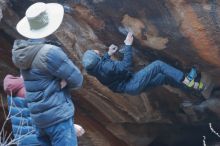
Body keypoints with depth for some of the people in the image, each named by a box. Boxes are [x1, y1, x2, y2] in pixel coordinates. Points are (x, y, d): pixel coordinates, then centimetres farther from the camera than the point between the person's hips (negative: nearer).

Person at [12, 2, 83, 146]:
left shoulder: (23, 50, 4)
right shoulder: (50, 52, -20)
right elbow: (77, 80, -14)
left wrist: (57, 82, -3)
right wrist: (61, 82, 2)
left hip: (38, 116, 8)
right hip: (58, 116, -8)